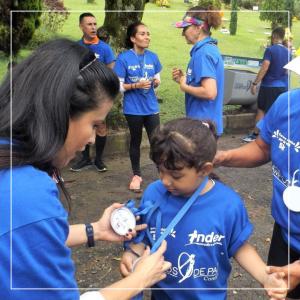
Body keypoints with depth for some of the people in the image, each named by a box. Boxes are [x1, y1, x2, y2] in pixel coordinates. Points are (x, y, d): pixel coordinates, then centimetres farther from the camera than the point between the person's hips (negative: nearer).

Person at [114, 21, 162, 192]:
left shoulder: (153, 57, 1)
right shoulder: (124, 58, -11)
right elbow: (118, 86, -10)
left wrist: (156, 82, -12)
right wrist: (136, 85, -23)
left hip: (151, 107, 3)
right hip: (133, 108, -2)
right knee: (136, 141, 13)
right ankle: (136, 175, 30)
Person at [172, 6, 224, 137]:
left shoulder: (203, 53, -18)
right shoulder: (209, 49, 11)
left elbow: (210, 92, -28)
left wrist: (184, 86, -13)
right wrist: (183, 80, 4)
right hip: (205, 122, 9)